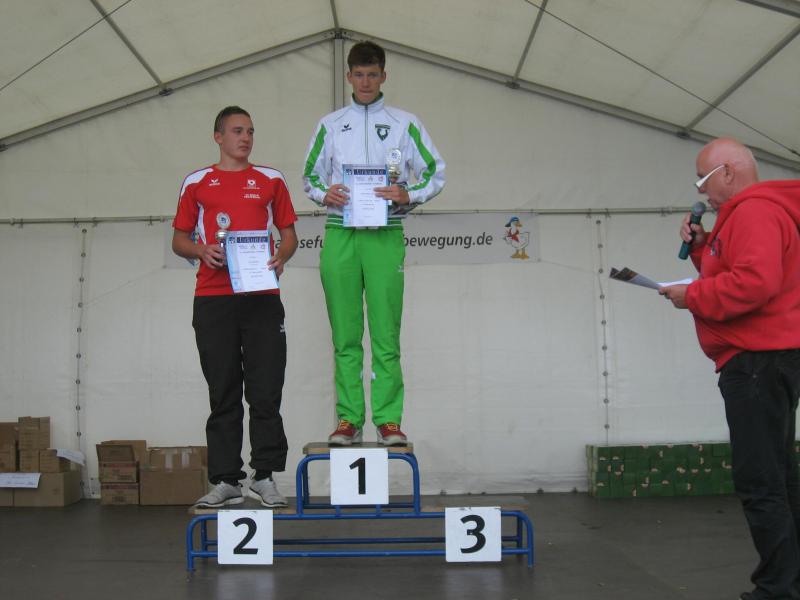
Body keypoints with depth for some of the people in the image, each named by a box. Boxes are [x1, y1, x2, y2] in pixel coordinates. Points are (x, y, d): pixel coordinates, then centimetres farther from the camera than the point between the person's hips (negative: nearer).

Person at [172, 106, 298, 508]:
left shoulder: (270, 180, 13)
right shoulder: (197, 183, 12)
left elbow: (289, 233, 14)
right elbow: (179, 240, 12)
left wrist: (281, 257, -8)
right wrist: (202, 251, -9)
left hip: (262, 297, 0)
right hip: (212, 298, 0)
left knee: (266, 391, -1)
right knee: (223, 393, 4)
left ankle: (265, 476, 8)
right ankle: (225, 480, 11)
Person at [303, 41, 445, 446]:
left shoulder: (404, 123, 11)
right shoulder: (329, 124, 15)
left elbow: (436, 172, 10)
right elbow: (309, 175, 19)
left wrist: (409, 195, -9)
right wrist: (324, 194, -4)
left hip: (386, 235, -1)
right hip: (340, 235, 2)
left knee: (386, 333, -4)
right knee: (345, 334, 1)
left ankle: (389, 419, 1)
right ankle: (348, 418, 6)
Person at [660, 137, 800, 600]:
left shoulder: (754, 210, -14)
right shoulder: (750, 212, 20)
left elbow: (755, 282, -28)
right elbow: (733, 274, 24)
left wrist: (691, 296, -16)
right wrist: (703, 246, 11)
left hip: (759, 360, -12)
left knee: (759, 482, -10)